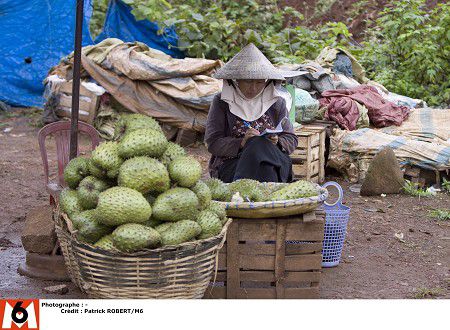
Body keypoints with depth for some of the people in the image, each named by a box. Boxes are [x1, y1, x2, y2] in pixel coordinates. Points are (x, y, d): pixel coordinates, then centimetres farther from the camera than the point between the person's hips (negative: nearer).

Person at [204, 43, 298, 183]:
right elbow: (213, 143, -3)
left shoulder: (276, 102, 13)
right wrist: (241, 143, -19)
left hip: (272, 163, 2)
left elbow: (291, 140, 12)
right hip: (230, 165, -2)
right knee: (258, 145, -32)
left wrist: (277, 142, -11)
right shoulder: (221, 102, 5)